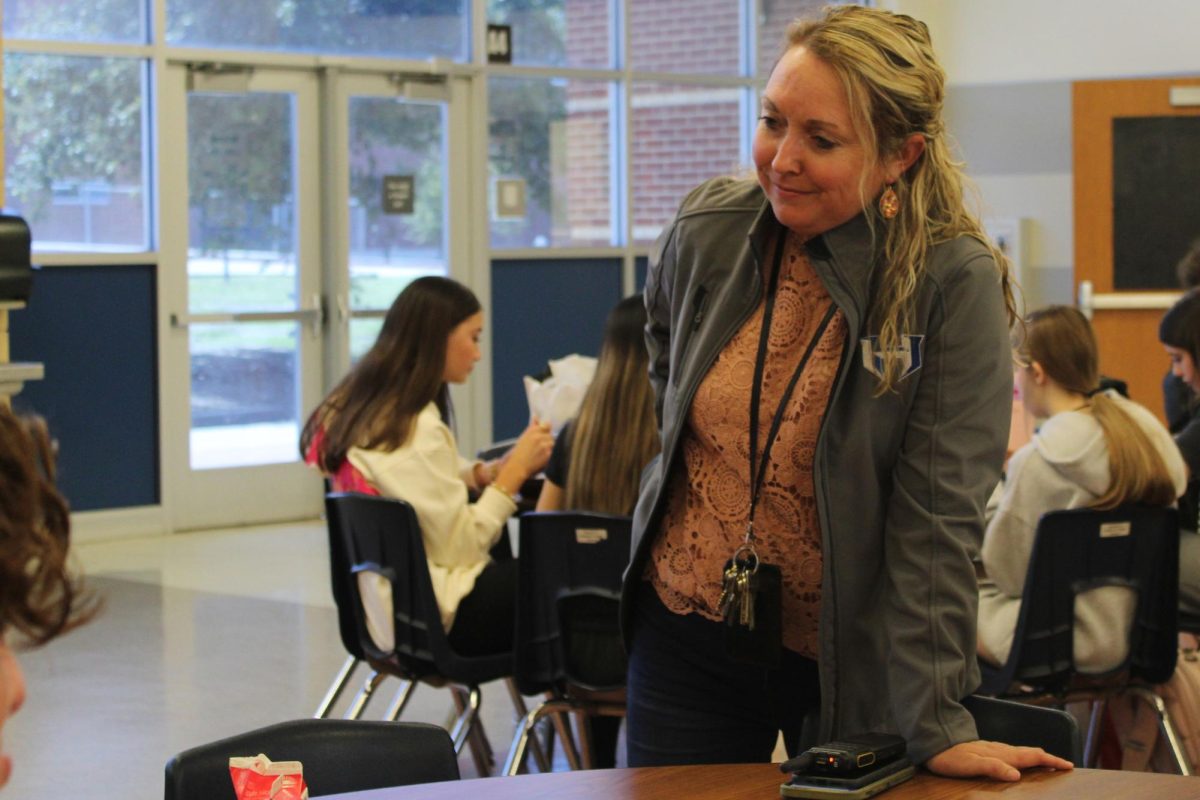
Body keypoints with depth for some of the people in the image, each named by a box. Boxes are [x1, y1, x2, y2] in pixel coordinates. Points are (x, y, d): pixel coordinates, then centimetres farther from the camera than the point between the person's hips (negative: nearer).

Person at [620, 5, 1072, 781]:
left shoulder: (953, 282, -19)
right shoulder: (705, 234, -6)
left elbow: (937, 518, -21)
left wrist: (937, 724, -22)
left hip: (848, 658, -3)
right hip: (683, 636, 4)